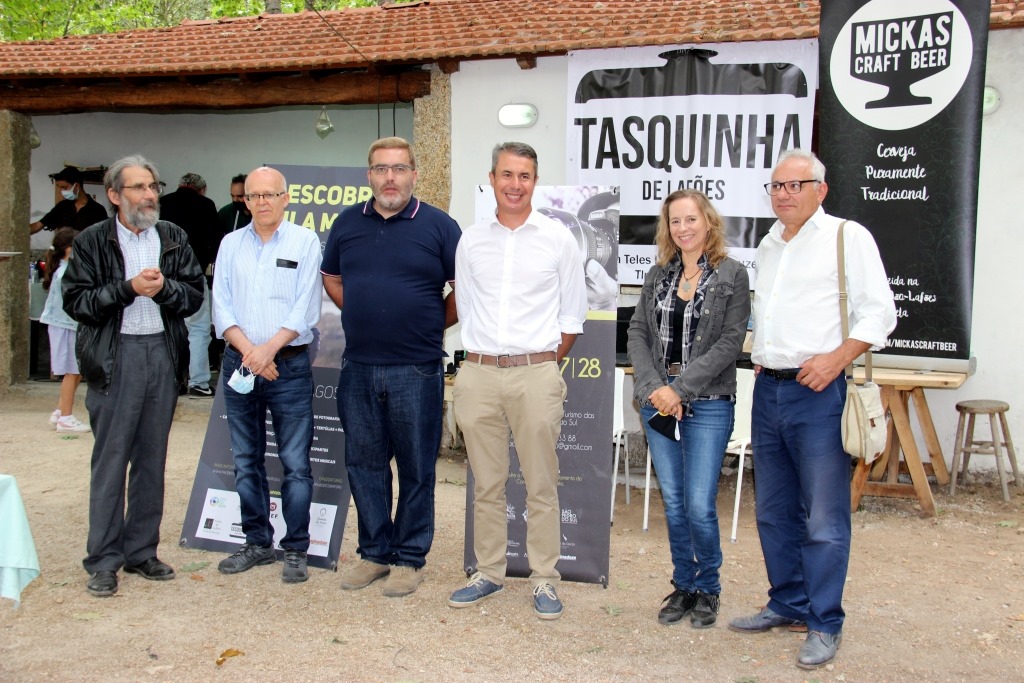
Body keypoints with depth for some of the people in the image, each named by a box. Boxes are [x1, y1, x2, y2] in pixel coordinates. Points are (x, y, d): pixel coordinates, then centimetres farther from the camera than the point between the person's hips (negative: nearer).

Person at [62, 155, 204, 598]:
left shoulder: (173, 238, 9)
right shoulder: (92, 242, 0)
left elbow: (194, 294, 5)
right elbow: (76, 302, -7)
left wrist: (163, 288, -14)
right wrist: (129, 287, -15)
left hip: (163, 353, 3)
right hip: (115, 357, -3)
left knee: (152, 459, 9)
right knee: (110, 458, -1)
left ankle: (141, 552, 20)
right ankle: (103, 561, 9)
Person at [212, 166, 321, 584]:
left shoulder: (305, 242, 1)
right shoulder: (231, 244, 10)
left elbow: (305, 309, -7)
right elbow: (221, 307, 4)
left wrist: (269, 349, -15)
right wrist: (248, 351, -11)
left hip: (290, 365, -4)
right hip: (239, 364, 4)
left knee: (295, 462, -2)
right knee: (246, 461, 11)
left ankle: (295, 550, 7)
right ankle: (257, 543, 23)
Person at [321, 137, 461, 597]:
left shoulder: (438, 226, -2)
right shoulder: (347, 223, 9)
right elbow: (331, 278, 22)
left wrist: (433, 325, 1)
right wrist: (361, 316, 11)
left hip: (416, 369, -3)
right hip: (358, 367, 4)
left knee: (416, 468, 5)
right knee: (364, 463, 11)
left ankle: (410, 558, 18)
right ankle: (374, 551, 26)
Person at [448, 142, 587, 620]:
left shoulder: (558, 240, 2)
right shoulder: (471, 241, 9)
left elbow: (572, 317, 6)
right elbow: (465, 308, 14)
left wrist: (542, 362, 3)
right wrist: (483, 353, 6)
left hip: (536, 374, -2)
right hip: (479, 374, 3)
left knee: (541, 485, 2)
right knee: (486, 483, 11)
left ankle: (544, 579, 14)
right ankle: (488, 573, 23)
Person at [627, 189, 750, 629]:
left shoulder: (732, 275, -2)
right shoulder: (658, 275, 10)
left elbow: (730, 342, -9)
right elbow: (638, 333, 7)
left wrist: (680, 388, -14)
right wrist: (653, 387, -8)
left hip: (708, 405, -4)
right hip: (657, 402, 4)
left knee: (699, 505, -5)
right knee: (673, 503, 9)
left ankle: (707, 589, 16)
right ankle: (684, 585, 25)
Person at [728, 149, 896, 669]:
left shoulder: (848, 237, -4)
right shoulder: (768, 245, 17)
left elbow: (879, 313, -8)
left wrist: (836, 358, -18)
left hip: (818, 391, -7)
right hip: (768, 389, 7)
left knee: (824, 517, -3)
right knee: (774, 510, 14)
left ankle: (825, 624, 8)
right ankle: (787, 604, 28)